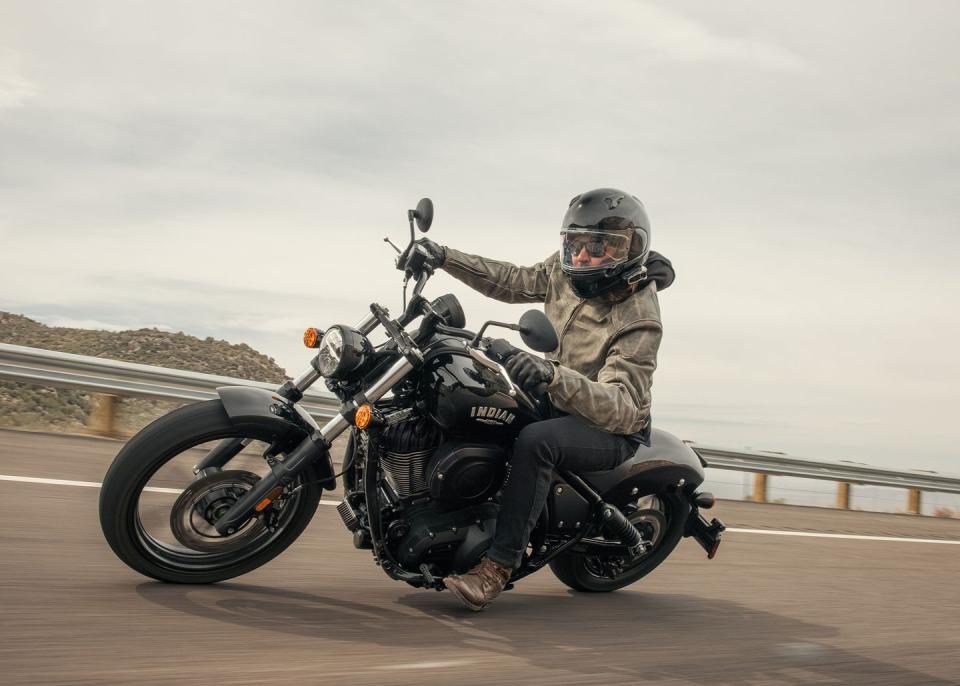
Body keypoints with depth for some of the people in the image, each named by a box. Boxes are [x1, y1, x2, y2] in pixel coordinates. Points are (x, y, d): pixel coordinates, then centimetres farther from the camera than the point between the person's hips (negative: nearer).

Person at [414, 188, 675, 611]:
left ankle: (498, 565, -28)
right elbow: (515, 282, 9)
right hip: (560, 402, 9)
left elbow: (621, 409, -37)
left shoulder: (638, 322, -27)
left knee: (535, 441, -36)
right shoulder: (567, 271, -7)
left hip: (614, 431, -8)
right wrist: (444, 258, 0)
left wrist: (553, 376, -54)